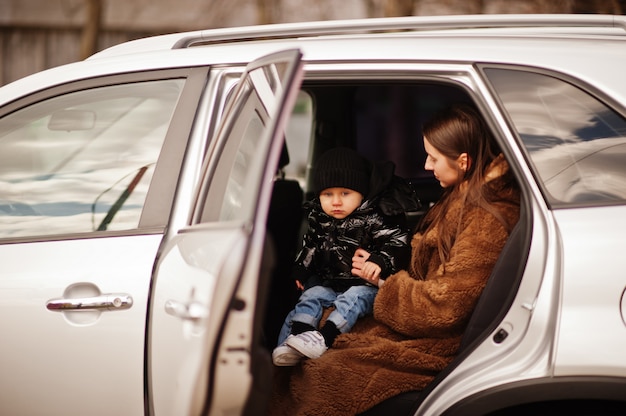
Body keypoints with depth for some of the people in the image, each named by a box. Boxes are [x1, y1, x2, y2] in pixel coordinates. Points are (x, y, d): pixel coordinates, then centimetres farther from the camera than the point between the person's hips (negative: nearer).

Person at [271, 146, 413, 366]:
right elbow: (310, 247, 22)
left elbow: (399, 243, -18)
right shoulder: (318, 219, 5)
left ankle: (323, 338, -45)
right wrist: (301, 270, 19)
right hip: (326, 282, 5)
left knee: (353, 299, -31)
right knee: (311, 297, -16)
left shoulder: (374, 219, -13)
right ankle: (292, 343, -32)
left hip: (364, 285, -5)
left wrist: (380, 261, -33)